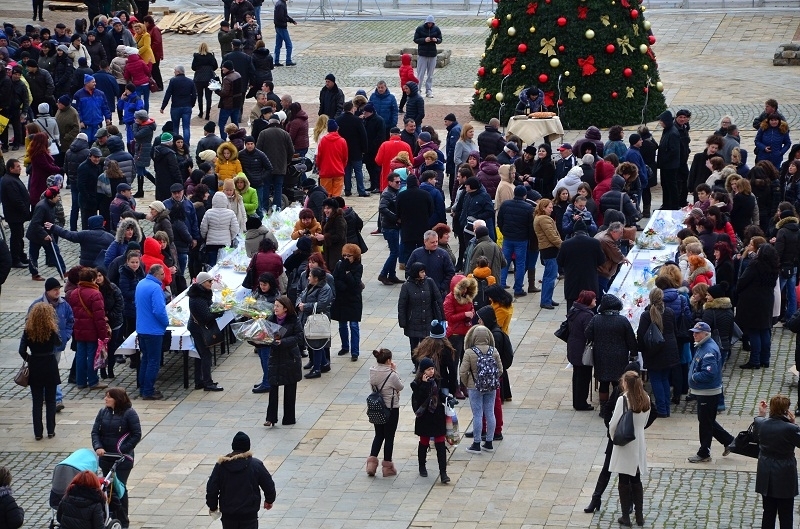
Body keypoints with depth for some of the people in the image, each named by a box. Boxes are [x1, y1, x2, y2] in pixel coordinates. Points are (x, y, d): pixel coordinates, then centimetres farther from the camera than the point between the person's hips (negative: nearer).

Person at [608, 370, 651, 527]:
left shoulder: (623, 400, -19)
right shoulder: (646, 400, -2)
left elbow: (613, 424, -15)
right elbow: (644, 422, 7)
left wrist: (613, 437, 3)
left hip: (624, 445, -5)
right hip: (639, 444, 5)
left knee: (624, 481, 6)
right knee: (636, 480, 15)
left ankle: (626, 517, 10)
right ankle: (639, 516, 18)